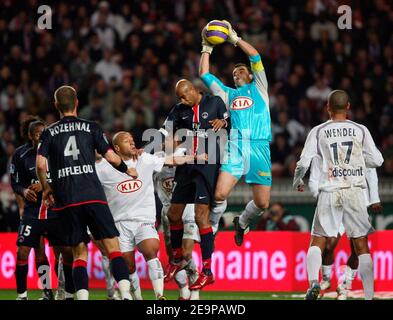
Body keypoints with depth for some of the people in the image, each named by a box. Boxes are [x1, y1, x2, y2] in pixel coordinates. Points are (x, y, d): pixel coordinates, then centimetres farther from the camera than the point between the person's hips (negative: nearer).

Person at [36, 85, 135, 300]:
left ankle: (82, 295, -5)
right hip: (93, 195, -2)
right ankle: (125, 293, -17)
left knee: (79, 252, 9)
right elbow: (111, 157, 2)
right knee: (112, 246, -2)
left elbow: (41, 164, -3)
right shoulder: (91, 127, 6)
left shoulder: (49, 133, 8)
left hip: (65, 200, 2)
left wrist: (46, 188, 14)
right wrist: (127, 170, 21)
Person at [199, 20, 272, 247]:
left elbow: (256, 57, 6)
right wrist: (207, 49, 19)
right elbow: (205, 74, 21)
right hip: (235, 149, 1)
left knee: (262, 203, 1)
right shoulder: (228, 94, 24)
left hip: (259, 149, -1)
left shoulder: (258, 88, 17)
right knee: (220, 194, -19)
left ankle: (242, 222, 30)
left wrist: (235, 39, 7)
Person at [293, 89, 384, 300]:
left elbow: (303, 163, -2)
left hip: (329, 191, -1)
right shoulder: (360, 130, 4)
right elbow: (376, 160, 6)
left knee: (317, 241, 8)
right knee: (361, 245, 4)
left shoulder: (318, 131, 2)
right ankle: (369, 295, -1)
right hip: (355, 190, 1)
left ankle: (313, 283, -15)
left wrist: (297, 182, 18)